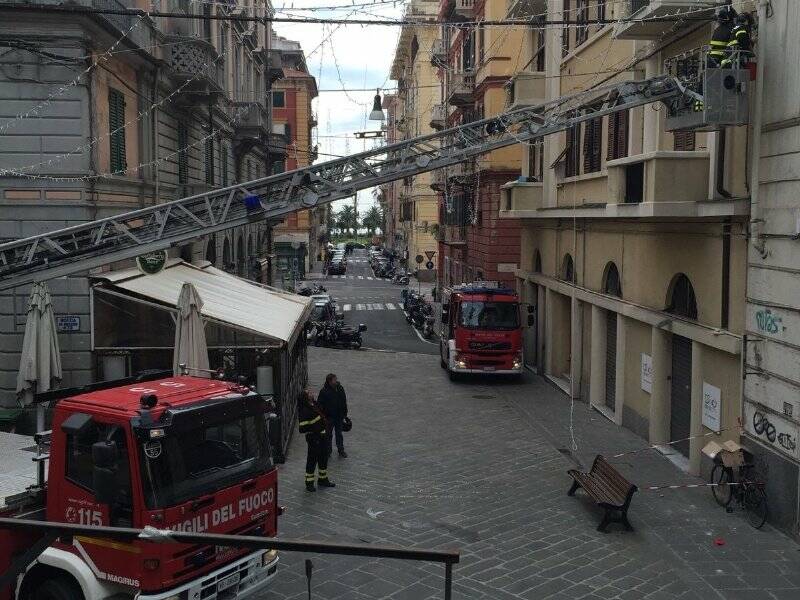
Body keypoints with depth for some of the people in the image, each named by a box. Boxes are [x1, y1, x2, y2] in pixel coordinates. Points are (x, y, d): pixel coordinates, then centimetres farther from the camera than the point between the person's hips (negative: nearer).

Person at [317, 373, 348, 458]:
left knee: (339, 434, 16)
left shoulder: (340, 388, -2)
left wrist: (344, 414, 11)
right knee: (328, 435, 10)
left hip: (339, 416, 4)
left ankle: (341, 450, 29)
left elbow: (344, 402, 9)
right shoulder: (324, 391, -17)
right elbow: (319, 404, -12)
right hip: (329, 417, -4)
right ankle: (328, 451, 26)